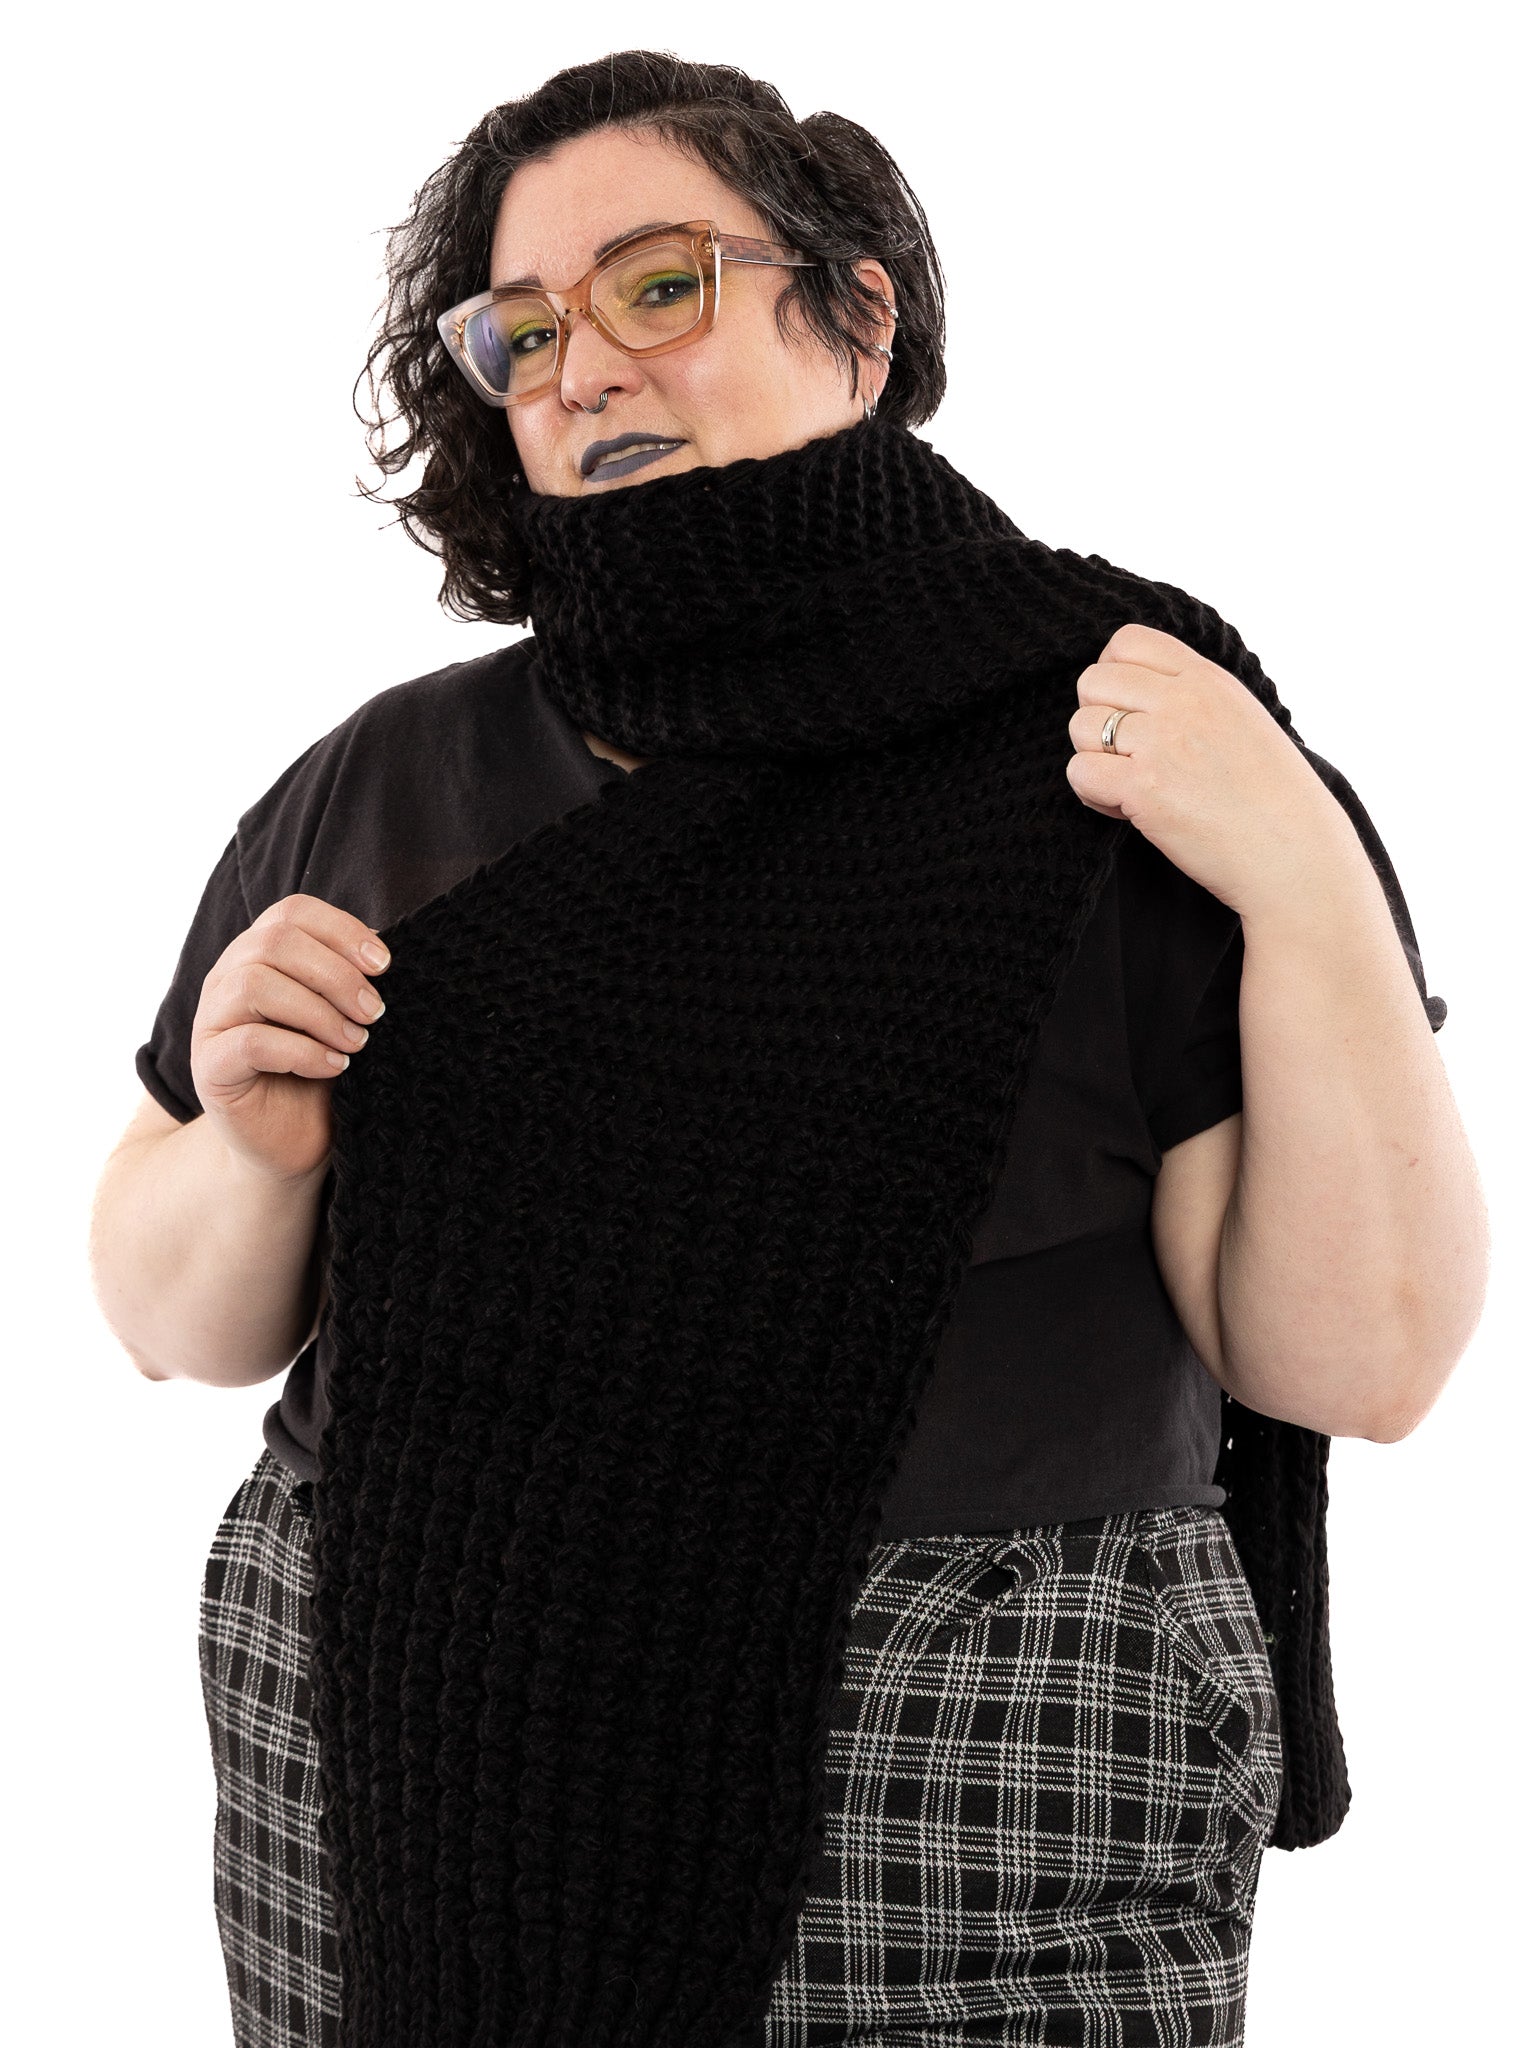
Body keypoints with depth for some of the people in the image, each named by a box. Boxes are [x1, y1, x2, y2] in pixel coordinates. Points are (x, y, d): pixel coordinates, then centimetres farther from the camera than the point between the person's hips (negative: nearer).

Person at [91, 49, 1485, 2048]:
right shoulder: (377, 788, 5)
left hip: (986, 1815, -2)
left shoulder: (1144, 761, -4)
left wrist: (1310, 891, -19)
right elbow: (179, 1327, 10)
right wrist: (259, 1163, -11)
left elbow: (1367, 1362, -9)